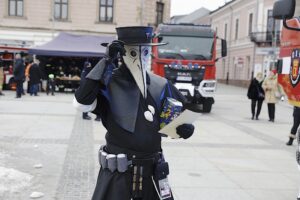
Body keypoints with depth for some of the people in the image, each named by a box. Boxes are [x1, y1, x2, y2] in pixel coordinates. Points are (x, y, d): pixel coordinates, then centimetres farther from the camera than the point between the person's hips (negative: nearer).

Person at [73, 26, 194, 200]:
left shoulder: (161, 86, 3)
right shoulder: (108, 83, -8)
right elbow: (82, 103, -26)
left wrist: (186, 127, -8)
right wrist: (106, 63, -23)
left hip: (151, 170, 4)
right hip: (116, 171, -3)